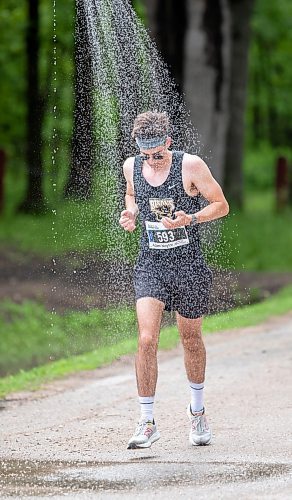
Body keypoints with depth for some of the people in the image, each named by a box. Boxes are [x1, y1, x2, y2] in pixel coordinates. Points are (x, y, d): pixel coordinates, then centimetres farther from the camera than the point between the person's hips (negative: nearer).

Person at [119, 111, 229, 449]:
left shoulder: (190, 165, -12)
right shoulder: (131, 167, -1)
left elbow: (221, 206, -5)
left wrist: (189, 220, -21)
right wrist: (130, 213, -1)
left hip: (188, 266, -2)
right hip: (150, 265, 2)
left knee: (190, 340, 13)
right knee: (146, 339, -15)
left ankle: (197, 411, 37)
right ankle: (147, 423, -9)